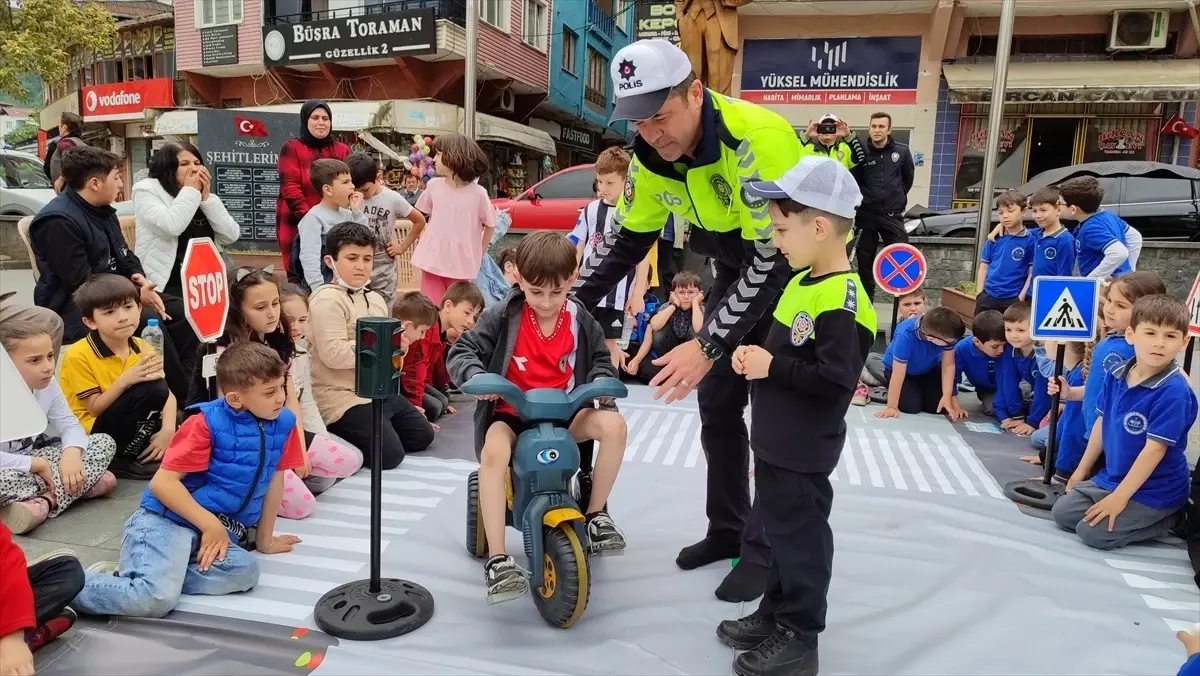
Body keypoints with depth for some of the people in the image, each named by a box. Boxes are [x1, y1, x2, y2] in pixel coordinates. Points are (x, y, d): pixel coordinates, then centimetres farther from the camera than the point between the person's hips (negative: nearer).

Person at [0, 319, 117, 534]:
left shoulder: (47, 383, -7)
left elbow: (70, 425, -4)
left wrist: (71, 454, -25)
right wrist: (37, 464, -27)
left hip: (34, 457, 7)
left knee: (105, 442, -9)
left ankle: (43, 503, -22)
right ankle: (77, 486, -23)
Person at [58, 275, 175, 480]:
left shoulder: (141, 348, 0)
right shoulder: (78, 356, -16)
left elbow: (168, 395, -4)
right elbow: (95, 409, -16)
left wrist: (167, 430, -21)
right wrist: (125, 381, -31)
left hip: (130, 427, 6)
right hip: (94, 435, -6)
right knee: (152, 389, -29)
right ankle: (126, 461, -14)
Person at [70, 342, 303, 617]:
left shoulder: (284, 423, 2)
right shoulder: (207, 423, -11)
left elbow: (275, 480, 14)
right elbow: (163, 482, -12)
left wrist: (265, 539, 21)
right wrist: (210, 524, -15)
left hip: (218, 529, 5)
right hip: (167, 520, -5)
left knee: (245, 570, -27)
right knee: (156, 600, -28)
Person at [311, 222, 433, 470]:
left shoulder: (375, 299, 13)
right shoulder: (327, 299, -15)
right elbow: (333, 354, -27)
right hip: (341, 397, -9)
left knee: (422, 436, 18)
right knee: (390, 455, -19)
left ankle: (349, 436, 22)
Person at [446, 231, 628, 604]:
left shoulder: (581, 321, -2)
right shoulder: (502, 317, -10)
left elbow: (601, 361, 9)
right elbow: (461, 351, -10)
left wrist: (602, 382, -15)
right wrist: (476, 377, -32)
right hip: (511, 413, -2)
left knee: (613, 425, -25)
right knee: (493, 453, -35)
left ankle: (596, 514, -2)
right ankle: (497, 560, -24)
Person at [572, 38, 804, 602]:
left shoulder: (756, 138, -34)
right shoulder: (653, 154, -11)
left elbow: (776, 256, -35)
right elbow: (627, 238, 0)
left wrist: (708, 346, -37)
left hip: (796, 271, -7)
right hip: (734, 272, 7)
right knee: (717, 404, 10)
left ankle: (765, 549, 12)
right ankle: (726, 530, 27)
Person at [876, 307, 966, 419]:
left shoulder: (947, 333, -29)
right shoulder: (906, 336, -41)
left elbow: (948, 365, -18)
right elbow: (898, 374, -35)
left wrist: (947, 397, -27)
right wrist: (892, 407, -31)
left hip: (929, 369, 4)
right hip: (902, 370, -3)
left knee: (938, 406, -12)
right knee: (911, 406, -20)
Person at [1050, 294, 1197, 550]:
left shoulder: (1174, 392, -26)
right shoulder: (1116, 375, -3)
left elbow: (1155, 448, -25)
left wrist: (1119, 497, -21)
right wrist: (1082, 469, 14)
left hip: (1153, 491, -7)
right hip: (1110, 478, 7)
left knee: (1092, 533, -15)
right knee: (1062, 513, 6)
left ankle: (1169, 518, 6)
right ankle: (1148, 516, 19)